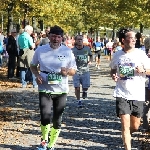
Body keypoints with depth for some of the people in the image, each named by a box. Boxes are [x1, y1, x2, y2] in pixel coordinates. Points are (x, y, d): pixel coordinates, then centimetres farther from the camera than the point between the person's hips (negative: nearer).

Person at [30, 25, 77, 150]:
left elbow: (74, 70, 5)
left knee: (57, 120, 7)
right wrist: (37, 75, -7)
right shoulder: (40, 50, -1)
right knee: (45, 117, -16)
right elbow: (33, 65, 13)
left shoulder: (67, 51, -1)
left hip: (61, 90, 1)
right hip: (45, 89, -1)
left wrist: (67, 71, -18)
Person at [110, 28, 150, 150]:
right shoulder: (117, 55, 3)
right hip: (122, 94, 0)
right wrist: (113, 76, -2)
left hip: (138, 95, 0)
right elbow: (113, 69, 20)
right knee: (125, 124, -9)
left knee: (135, 126, 11)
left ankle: (127, 136, 43)